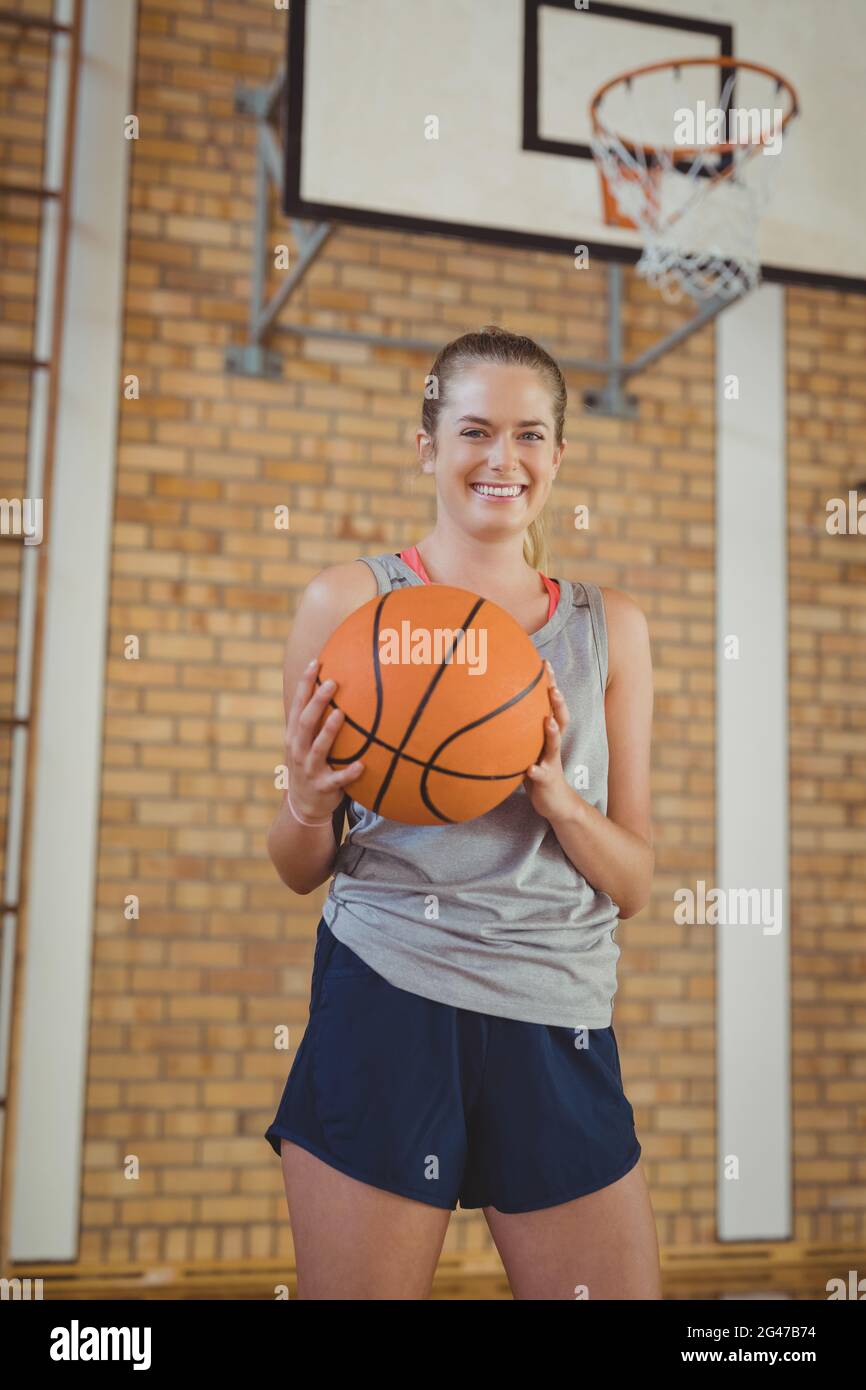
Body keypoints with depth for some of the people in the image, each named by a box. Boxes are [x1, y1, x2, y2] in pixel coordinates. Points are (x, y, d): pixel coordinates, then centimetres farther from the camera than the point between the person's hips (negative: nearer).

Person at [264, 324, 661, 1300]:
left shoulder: (609, 628, 8)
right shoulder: (350, 600, 1)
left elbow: (633, 886, 8)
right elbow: (301, 874, 6)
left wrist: (552, 790, -11)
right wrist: (310, 802, -17)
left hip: (560, 1029, 3)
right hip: (387, 1009, -2)